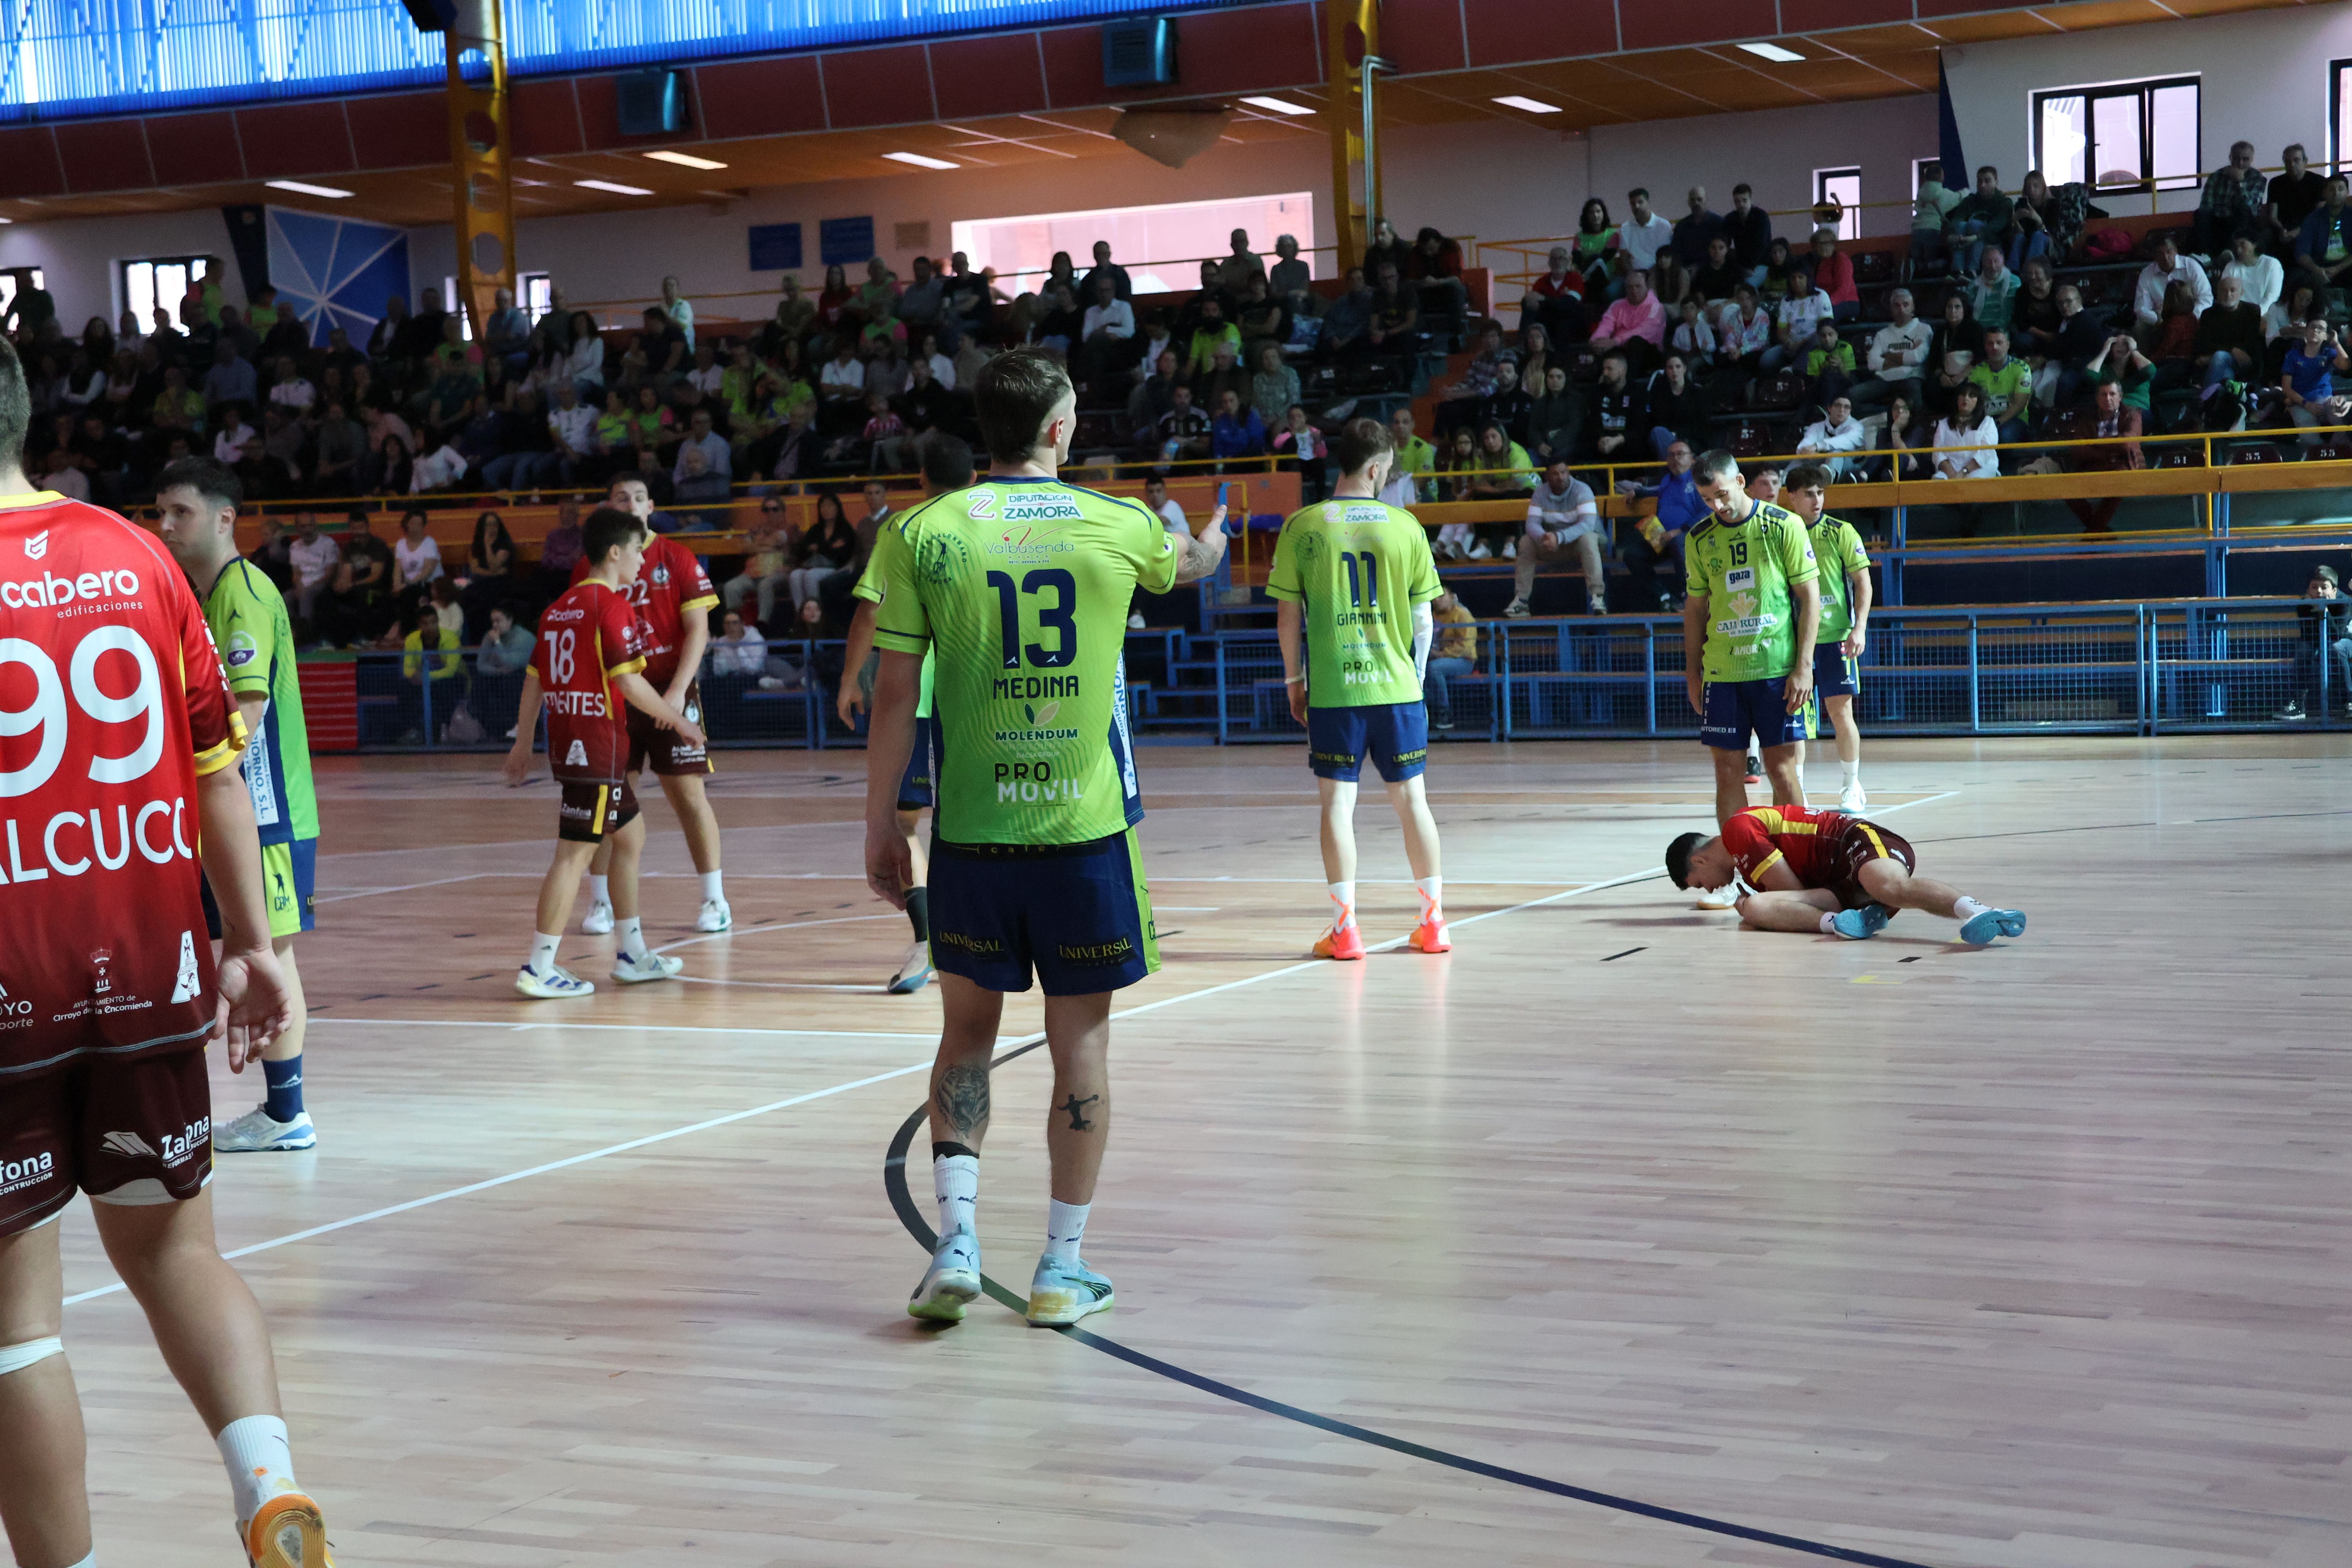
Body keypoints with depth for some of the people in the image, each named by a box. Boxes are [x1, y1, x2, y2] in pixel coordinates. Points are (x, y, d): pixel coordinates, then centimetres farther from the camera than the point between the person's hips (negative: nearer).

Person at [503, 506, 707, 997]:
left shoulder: (561, 607, 13)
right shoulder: (611, 606, -12)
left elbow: (534, 681, 15)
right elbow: (629, 682, -18)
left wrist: (523, 745, 20)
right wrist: (679, 721, -7)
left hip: (566, 739, 9)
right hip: (597, 745, -9)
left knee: (631, 835, 20)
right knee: (574, 853, -7)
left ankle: (631, 954, 25)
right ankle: (538, 968, -7)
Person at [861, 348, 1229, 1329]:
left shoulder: (922, 533, -3)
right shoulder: (1118, 527, 1)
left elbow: (894, 694, -3)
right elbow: (1183, 568, 26)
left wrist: (880, 824, 6)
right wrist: (1211, 541, 50)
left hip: (971, 830, 1)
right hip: (1084, 826, -1)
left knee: (967, 1031, 14)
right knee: (1080, 1040, 8)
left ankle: (956, 1241, 5)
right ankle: (1063, 1266, 13)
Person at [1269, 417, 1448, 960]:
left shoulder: (1302, 527, -3)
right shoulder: (1404, 525, 0)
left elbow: (1288, 615, 0)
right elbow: (1423, 618, 4)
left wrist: (1294, 679, 11)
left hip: (1333, 687, -1)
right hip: (1396, 685, 1)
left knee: (1337, 801, 3)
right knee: (1411, 798, 10)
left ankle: (1345, 929, 2)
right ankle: (1433, 921, 16)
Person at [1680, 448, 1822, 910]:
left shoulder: (1784, 526, -3)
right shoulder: (1699, 540, 7)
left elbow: (1810, 595, -3)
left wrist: (1804, 665, -9)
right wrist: (1692, 670, 11)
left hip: (1778, 669, -3)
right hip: (1722, 672, 3)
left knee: (1782, 769, -2)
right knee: (1728, 770, 3)